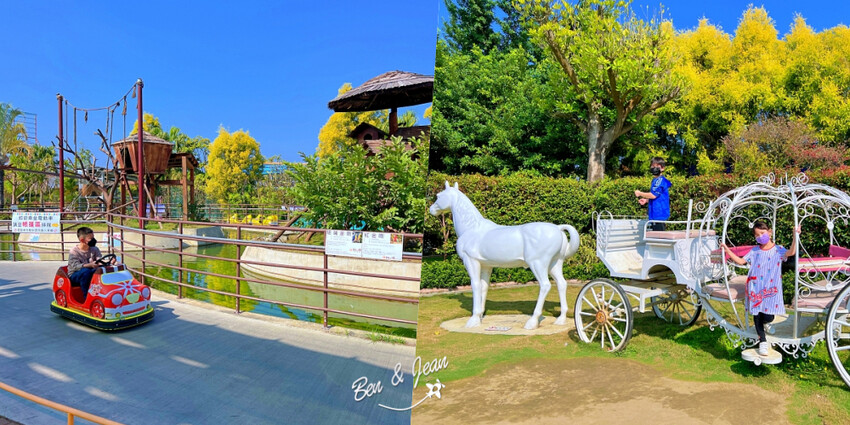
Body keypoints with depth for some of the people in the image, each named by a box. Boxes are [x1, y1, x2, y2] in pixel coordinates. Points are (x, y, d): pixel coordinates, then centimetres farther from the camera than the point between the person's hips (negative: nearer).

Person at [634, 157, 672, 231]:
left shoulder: (660, 180, -13)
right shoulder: (655, 180, 17)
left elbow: (653, 195, -20)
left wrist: (640, 193, -6)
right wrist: (646, 200, 11)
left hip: (659, 215, -10)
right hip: (654, 215, 10)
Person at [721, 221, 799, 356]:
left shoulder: (778, 250, -1)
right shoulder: (755, 251, 7)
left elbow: (791, 252, -21)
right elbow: (741, 261, 6)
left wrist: (795, 237, -34)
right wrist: (727, 250, -1)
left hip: (771, 289, -2)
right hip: (756, 288, 2)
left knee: (768, 317, -9)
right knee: (757, 314, -1)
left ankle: (760, 326, 29)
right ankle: (762, 341, 13)